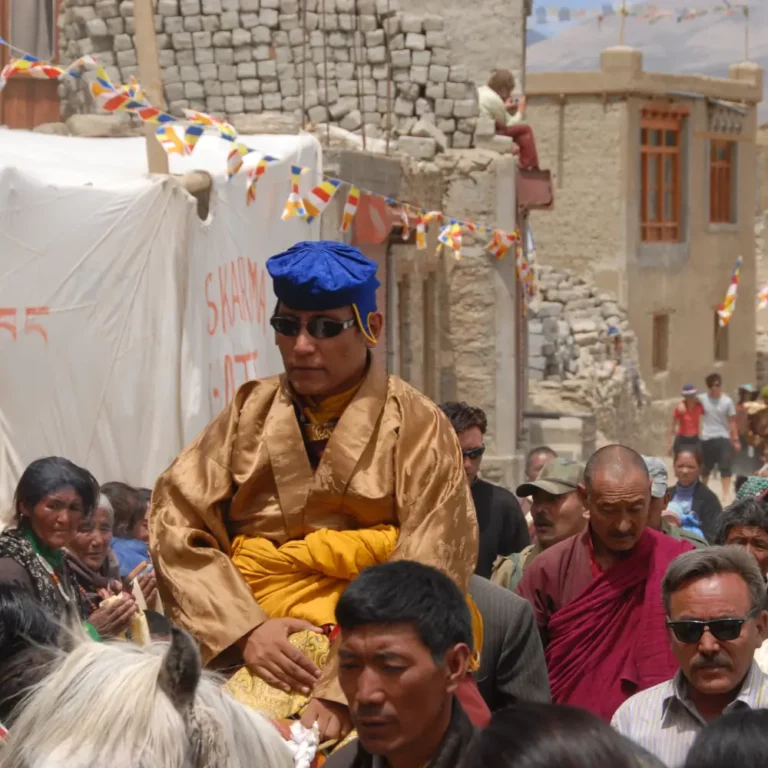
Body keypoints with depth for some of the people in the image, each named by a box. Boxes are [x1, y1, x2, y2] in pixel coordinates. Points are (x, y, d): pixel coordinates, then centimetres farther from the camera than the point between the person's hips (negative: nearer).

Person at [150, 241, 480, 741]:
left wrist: (342, 694, -19)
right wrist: (243, 630, -11)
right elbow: (177, 529, 3)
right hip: (250, 659, 3)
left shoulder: (416, 428, -1)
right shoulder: (249, 414, 11)